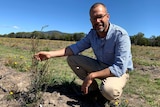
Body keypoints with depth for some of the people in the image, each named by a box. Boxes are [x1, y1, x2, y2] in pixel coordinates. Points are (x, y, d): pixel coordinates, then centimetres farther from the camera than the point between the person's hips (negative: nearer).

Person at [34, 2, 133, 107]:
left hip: (120, 71, -5)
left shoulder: (121, 35, -27)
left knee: (109, 90, -40)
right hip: (100, 66, 6)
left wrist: (91, 76, -33)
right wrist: (50, 54, -19)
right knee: (72, 59, -7)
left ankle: (113, 92, 0)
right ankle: (93, 86, 5)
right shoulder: (92, 33, -7)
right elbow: (76, 47, -9)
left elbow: (119, 68, -32)